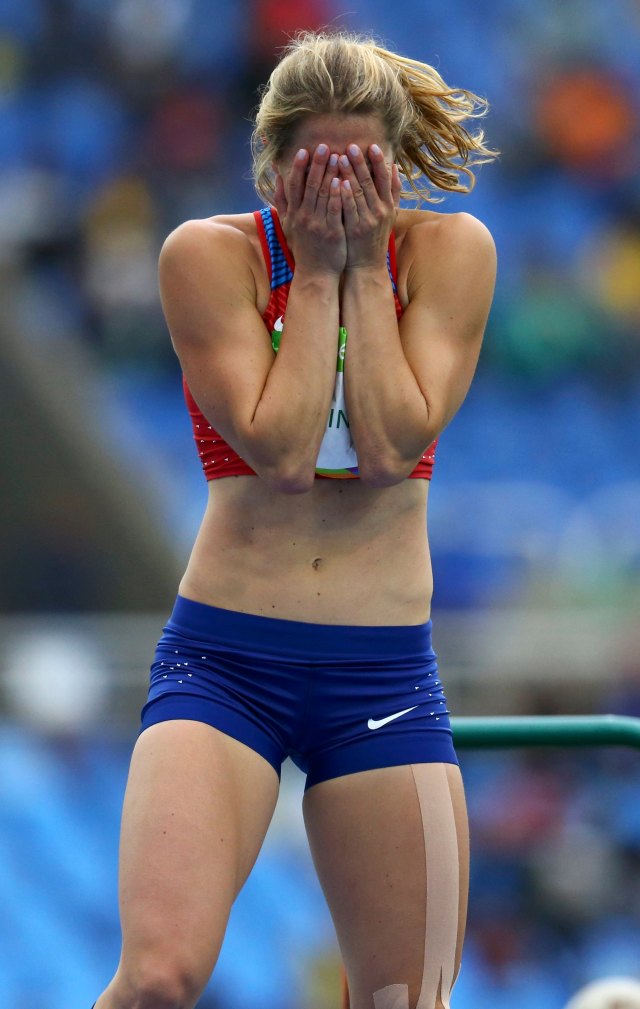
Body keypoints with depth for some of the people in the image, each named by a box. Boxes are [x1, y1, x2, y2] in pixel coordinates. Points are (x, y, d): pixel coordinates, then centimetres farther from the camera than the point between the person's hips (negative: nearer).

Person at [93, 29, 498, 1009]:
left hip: (385, 671, 2)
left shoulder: (450, 251, 0)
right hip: (225, 658, -2)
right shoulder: (210, 256, -5)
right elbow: (280, 449, -15)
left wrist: (366, 266, -11)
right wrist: (316, 272, -12)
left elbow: (395, 444, -11)